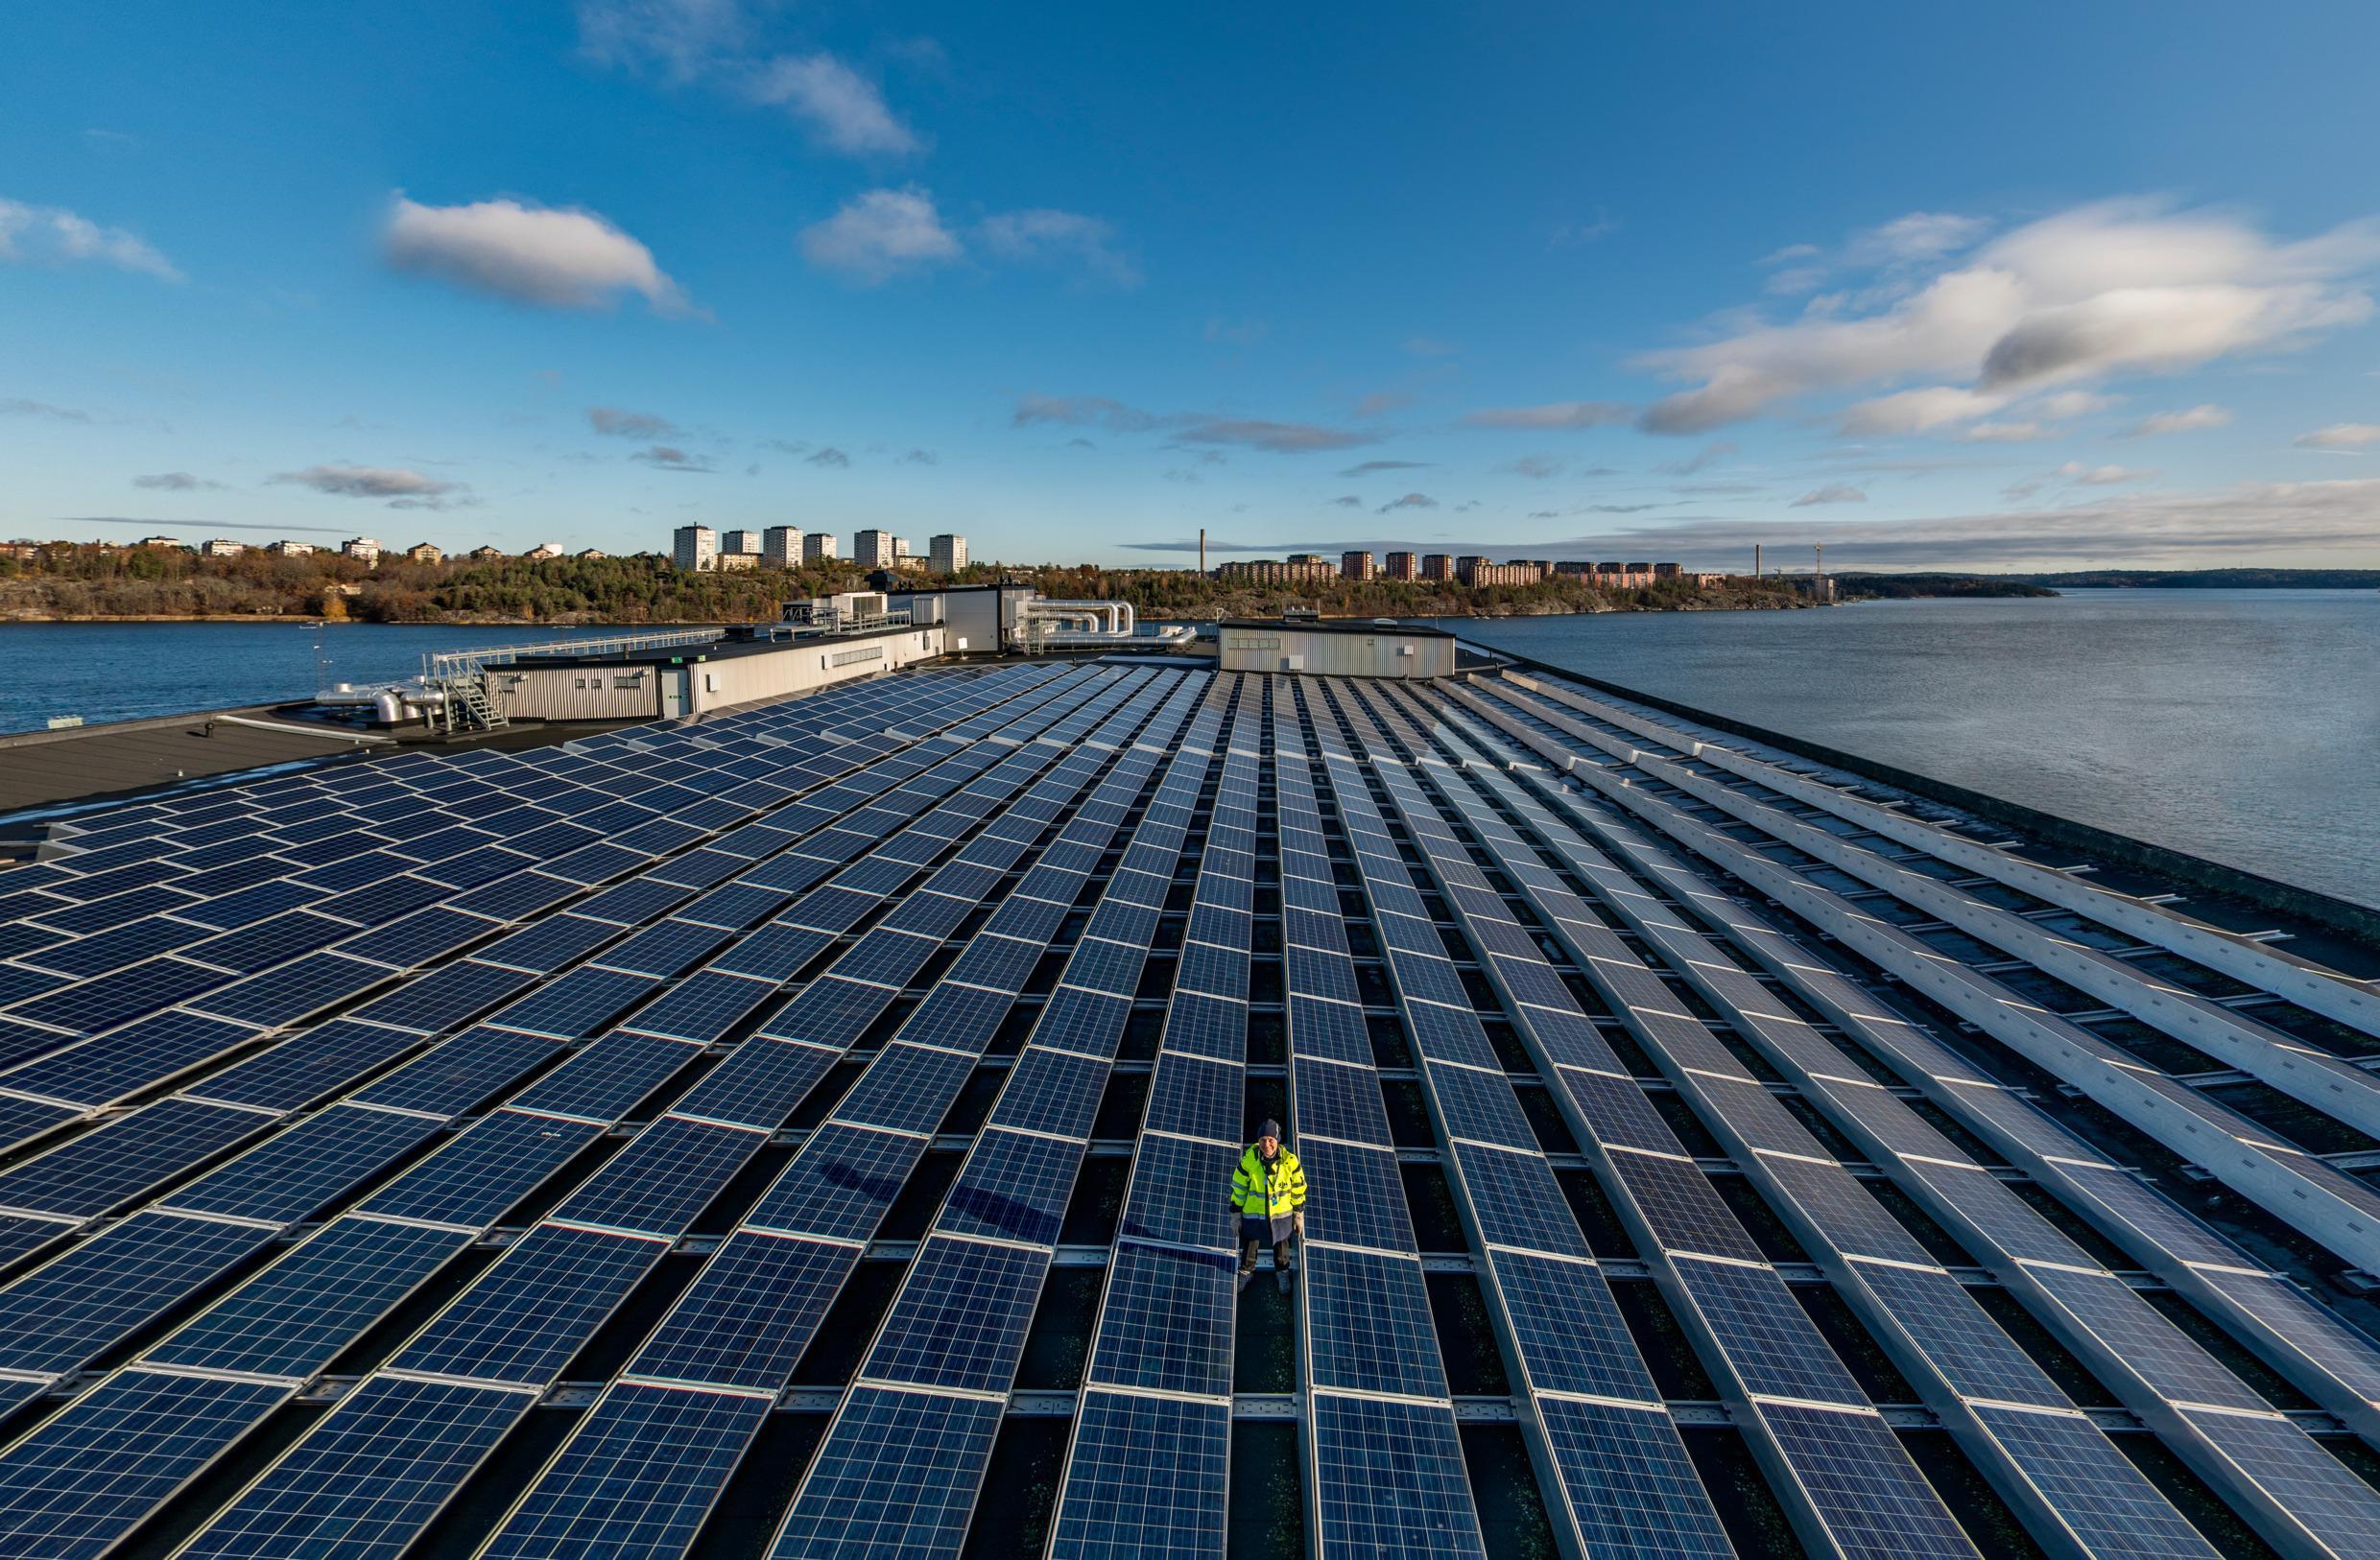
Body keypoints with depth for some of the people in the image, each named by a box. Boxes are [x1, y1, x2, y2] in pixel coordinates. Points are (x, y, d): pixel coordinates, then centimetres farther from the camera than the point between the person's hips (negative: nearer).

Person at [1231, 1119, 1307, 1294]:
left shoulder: (1289, 1161, -23)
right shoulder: (1248, 1160, -23)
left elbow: (1298, 1189, -7)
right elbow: (1238, 1187, -9)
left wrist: (1299, 1215, 1)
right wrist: (1235, 1213, -2)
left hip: (1281, 1214, 0)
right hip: (1252, 1214, 0)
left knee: (1281, 1246, 25)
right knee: (1249, 1245, 23)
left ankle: (1282, 1273, 53)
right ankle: (1247, 1271, 51)